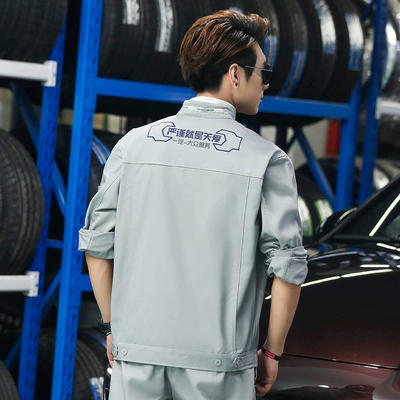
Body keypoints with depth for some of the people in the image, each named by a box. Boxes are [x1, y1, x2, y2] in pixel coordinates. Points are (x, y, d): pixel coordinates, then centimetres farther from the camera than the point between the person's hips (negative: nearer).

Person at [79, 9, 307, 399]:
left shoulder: (133, 144, 3)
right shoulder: (267, 159, -5)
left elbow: (97, 244, 4)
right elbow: (288, 265, -7)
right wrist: (272, 352, 4)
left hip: (136, 354, 3)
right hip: (218, 364, -3)